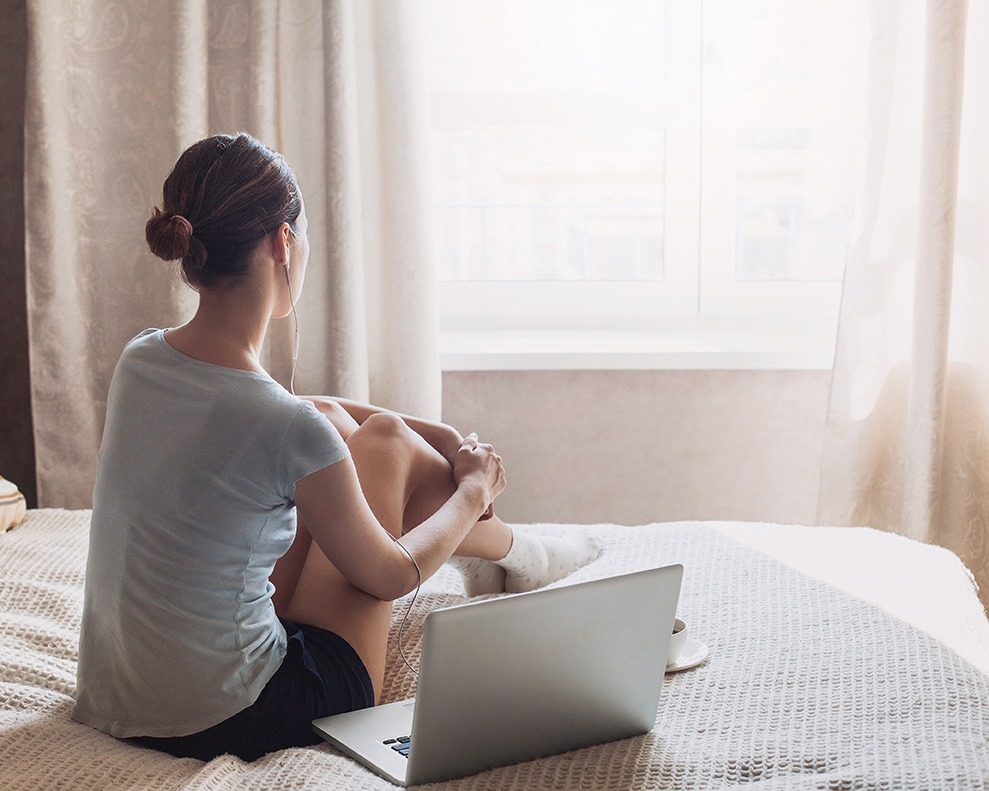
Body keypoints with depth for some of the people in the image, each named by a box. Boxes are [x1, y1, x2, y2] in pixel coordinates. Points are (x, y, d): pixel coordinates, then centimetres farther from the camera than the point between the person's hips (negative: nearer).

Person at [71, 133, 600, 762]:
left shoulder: (141, 361, -5)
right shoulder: (289, 431, -27)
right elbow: (389, 574, -8)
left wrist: (439, 435, 15)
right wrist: (473, 490, 10)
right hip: (231, 724, -7)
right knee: (385, 443, 6)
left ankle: (481, 553, 40)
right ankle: (510, 552, 36)